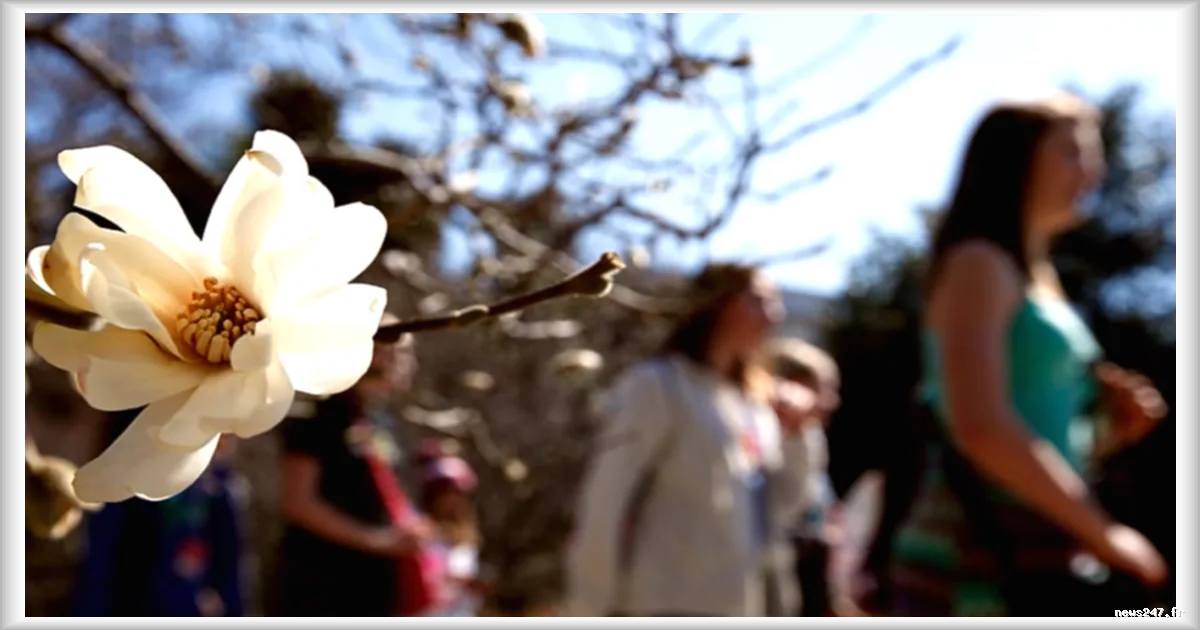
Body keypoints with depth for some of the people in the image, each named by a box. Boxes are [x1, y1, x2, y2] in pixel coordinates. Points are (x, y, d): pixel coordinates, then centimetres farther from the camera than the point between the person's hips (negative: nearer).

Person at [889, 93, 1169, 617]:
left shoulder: (1039, 282, 19)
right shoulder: (979, 263, -8)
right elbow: (982, 429, -22)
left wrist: (1114, 430, 5)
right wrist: (1104, 534, -15)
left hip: (1034, 566, 9)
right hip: (986, 566, -9)